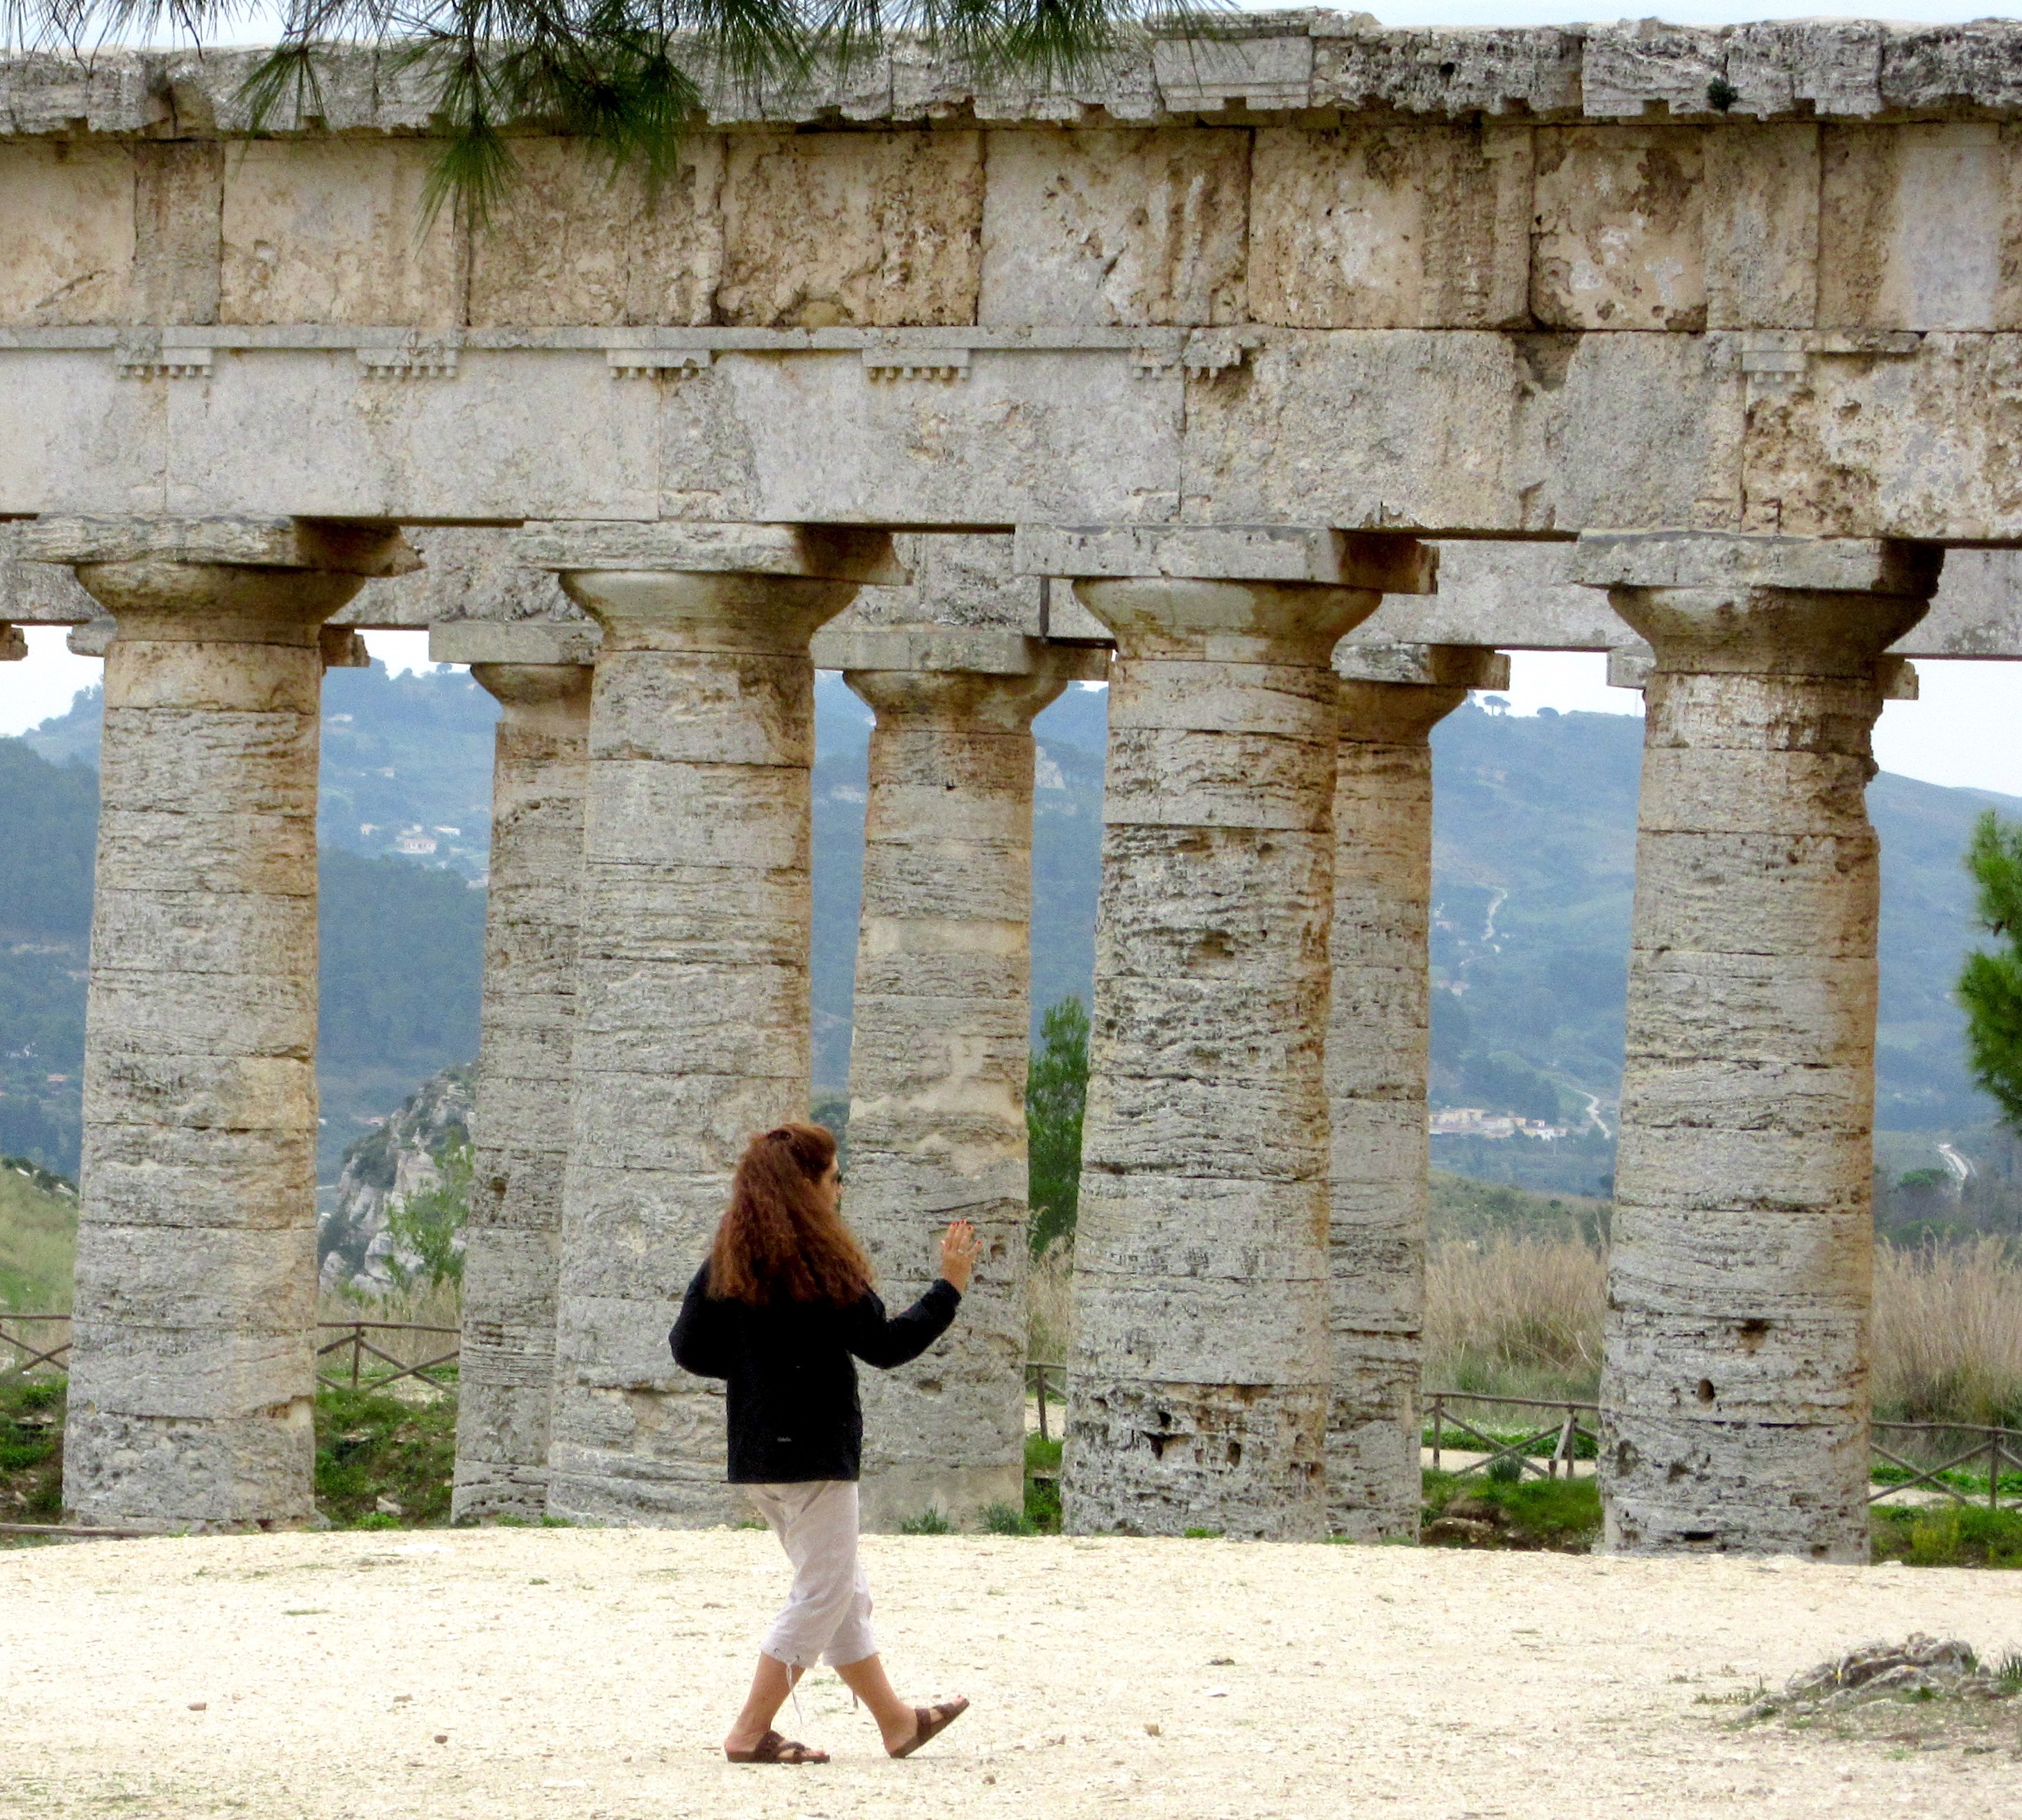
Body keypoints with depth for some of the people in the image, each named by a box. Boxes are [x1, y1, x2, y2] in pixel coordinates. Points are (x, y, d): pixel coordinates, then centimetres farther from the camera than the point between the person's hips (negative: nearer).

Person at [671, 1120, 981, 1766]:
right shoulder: (818, 1261, -14)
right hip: (814, 1450, -8)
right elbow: (884, 1346, -13)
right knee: (823, 1592, 0)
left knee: (844, 1591, 18)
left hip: (754, 1450, 8)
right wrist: (950, 1287, -4)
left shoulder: (729, 1258, 6)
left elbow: (689, 1349, 7)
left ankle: (896, 1720, 27)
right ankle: (751, 1732, -3)